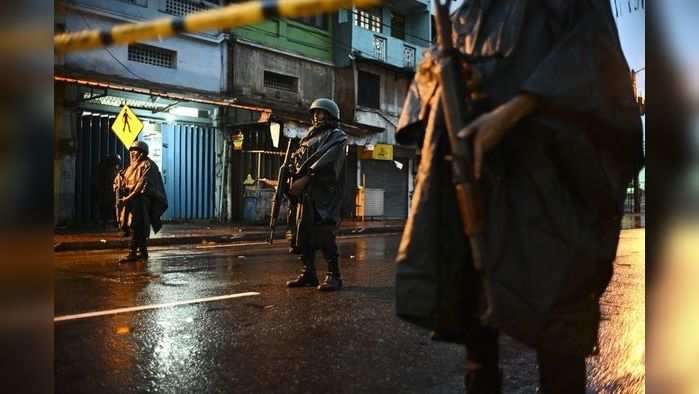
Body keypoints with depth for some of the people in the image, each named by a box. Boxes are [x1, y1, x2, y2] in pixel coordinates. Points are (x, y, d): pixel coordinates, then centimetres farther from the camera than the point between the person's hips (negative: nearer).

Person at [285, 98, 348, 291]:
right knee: (304, 232, 7)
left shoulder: (337, 137, 1)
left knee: (324, 234, -14)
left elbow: (326, 163, -15)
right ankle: (308, 273, 15)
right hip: (305, 195, 8)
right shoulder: (309, 137, 27)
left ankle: (333, 276, -9)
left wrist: (305, 179, -23)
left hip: (324, 194, -8)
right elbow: (297, 160, 23)